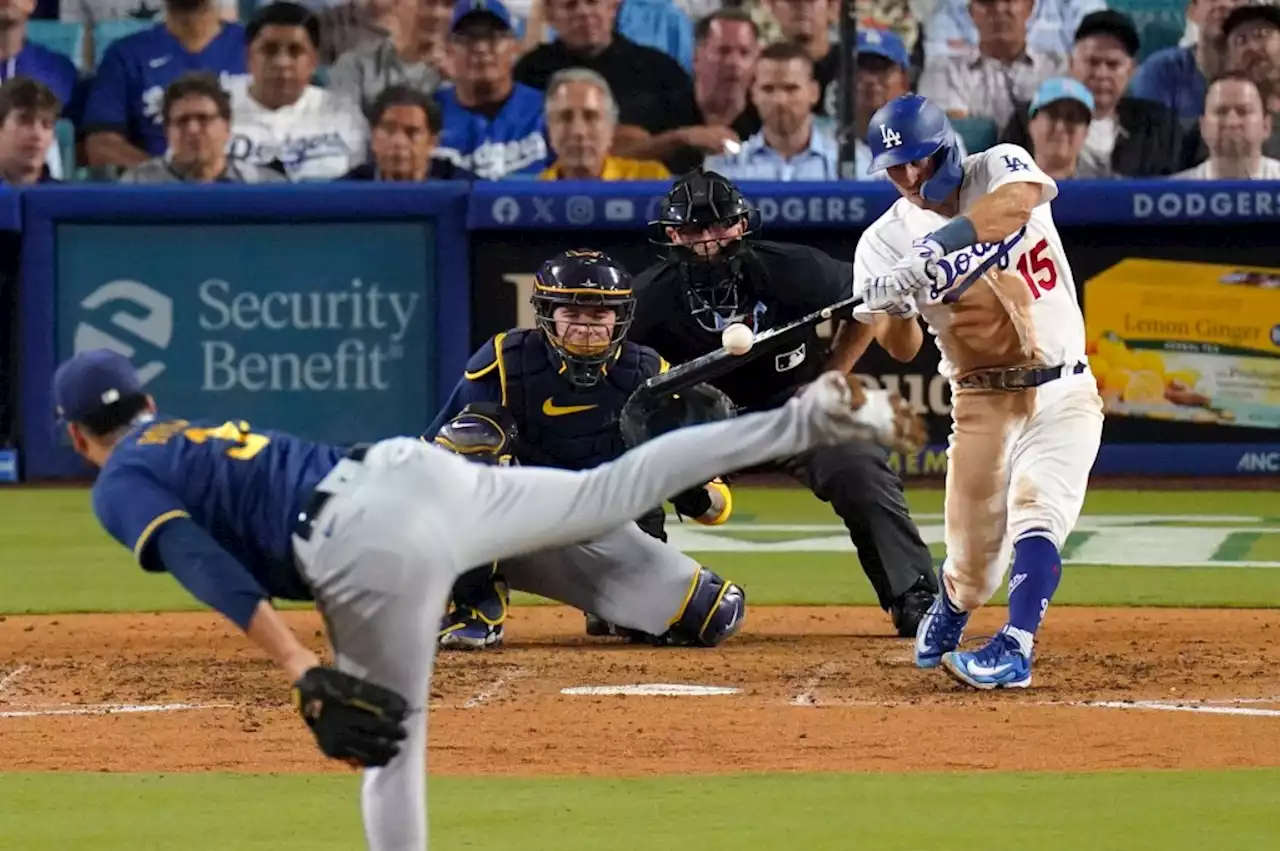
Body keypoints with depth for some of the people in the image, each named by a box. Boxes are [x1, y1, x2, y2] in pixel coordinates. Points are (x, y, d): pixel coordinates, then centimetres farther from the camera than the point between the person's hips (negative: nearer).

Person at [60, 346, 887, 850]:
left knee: (387, 742, 4)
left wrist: (302, 670, -16)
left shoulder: (122, 486, 9)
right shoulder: (211, 431, 33)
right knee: (611, 492, 9)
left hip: (371, 552, -7)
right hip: (410, 465, 7)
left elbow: (205, 564, -8)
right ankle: (808, 419, 2)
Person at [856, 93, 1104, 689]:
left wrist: (932, 254, -42)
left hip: (1063, 393, -1)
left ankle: (1014, 650, -29)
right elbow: (903, 349, -7)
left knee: (1035, 510, -24)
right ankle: (946, 614, 36)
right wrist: (889, 308, -31)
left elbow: (1021, 201, -32)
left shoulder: (998, 170, -7)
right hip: (982, 401, 1)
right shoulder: (886, 241, -3)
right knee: (974, 564, 4)